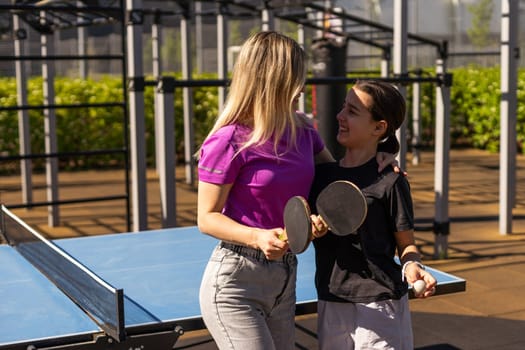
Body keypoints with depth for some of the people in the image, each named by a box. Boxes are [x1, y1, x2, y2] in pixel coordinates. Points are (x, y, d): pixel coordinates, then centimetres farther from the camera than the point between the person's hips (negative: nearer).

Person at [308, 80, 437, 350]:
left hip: (379, 308, -5)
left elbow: (406, 244, -1)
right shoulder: (321, 174, 5)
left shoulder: (390, 182, -9)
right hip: (330, 307, 5)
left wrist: (412, 266, -22)